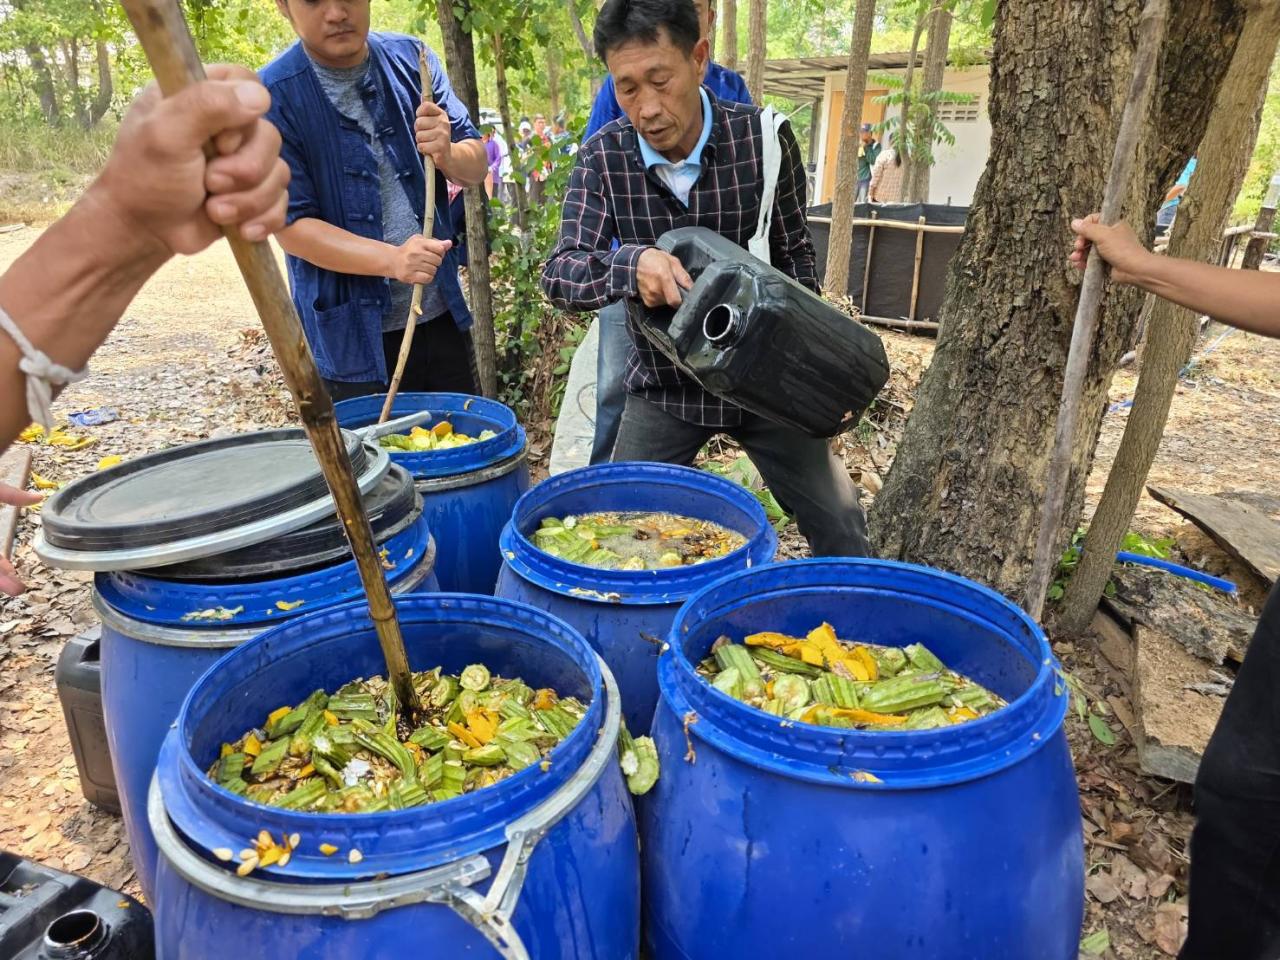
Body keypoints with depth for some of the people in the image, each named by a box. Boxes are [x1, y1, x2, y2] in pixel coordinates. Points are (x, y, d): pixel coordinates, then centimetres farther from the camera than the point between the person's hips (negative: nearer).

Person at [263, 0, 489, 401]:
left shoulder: (411, 59, 1)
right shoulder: (271, 96, -11)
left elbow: (476, 166, 4)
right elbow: (291, 225, -14)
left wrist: (448, 154, -20)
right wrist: (393, 259, -29)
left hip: (444, 317, 4)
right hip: (352, 338, -4)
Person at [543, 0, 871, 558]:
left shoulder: (764, 139, -13)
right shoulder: (603, 158, -12)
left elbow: (793, 256, -1)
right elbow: (559, 275, -19)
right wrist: (631, 264, -39)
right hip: (663, 386, 1)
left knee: (842, 534, 6)